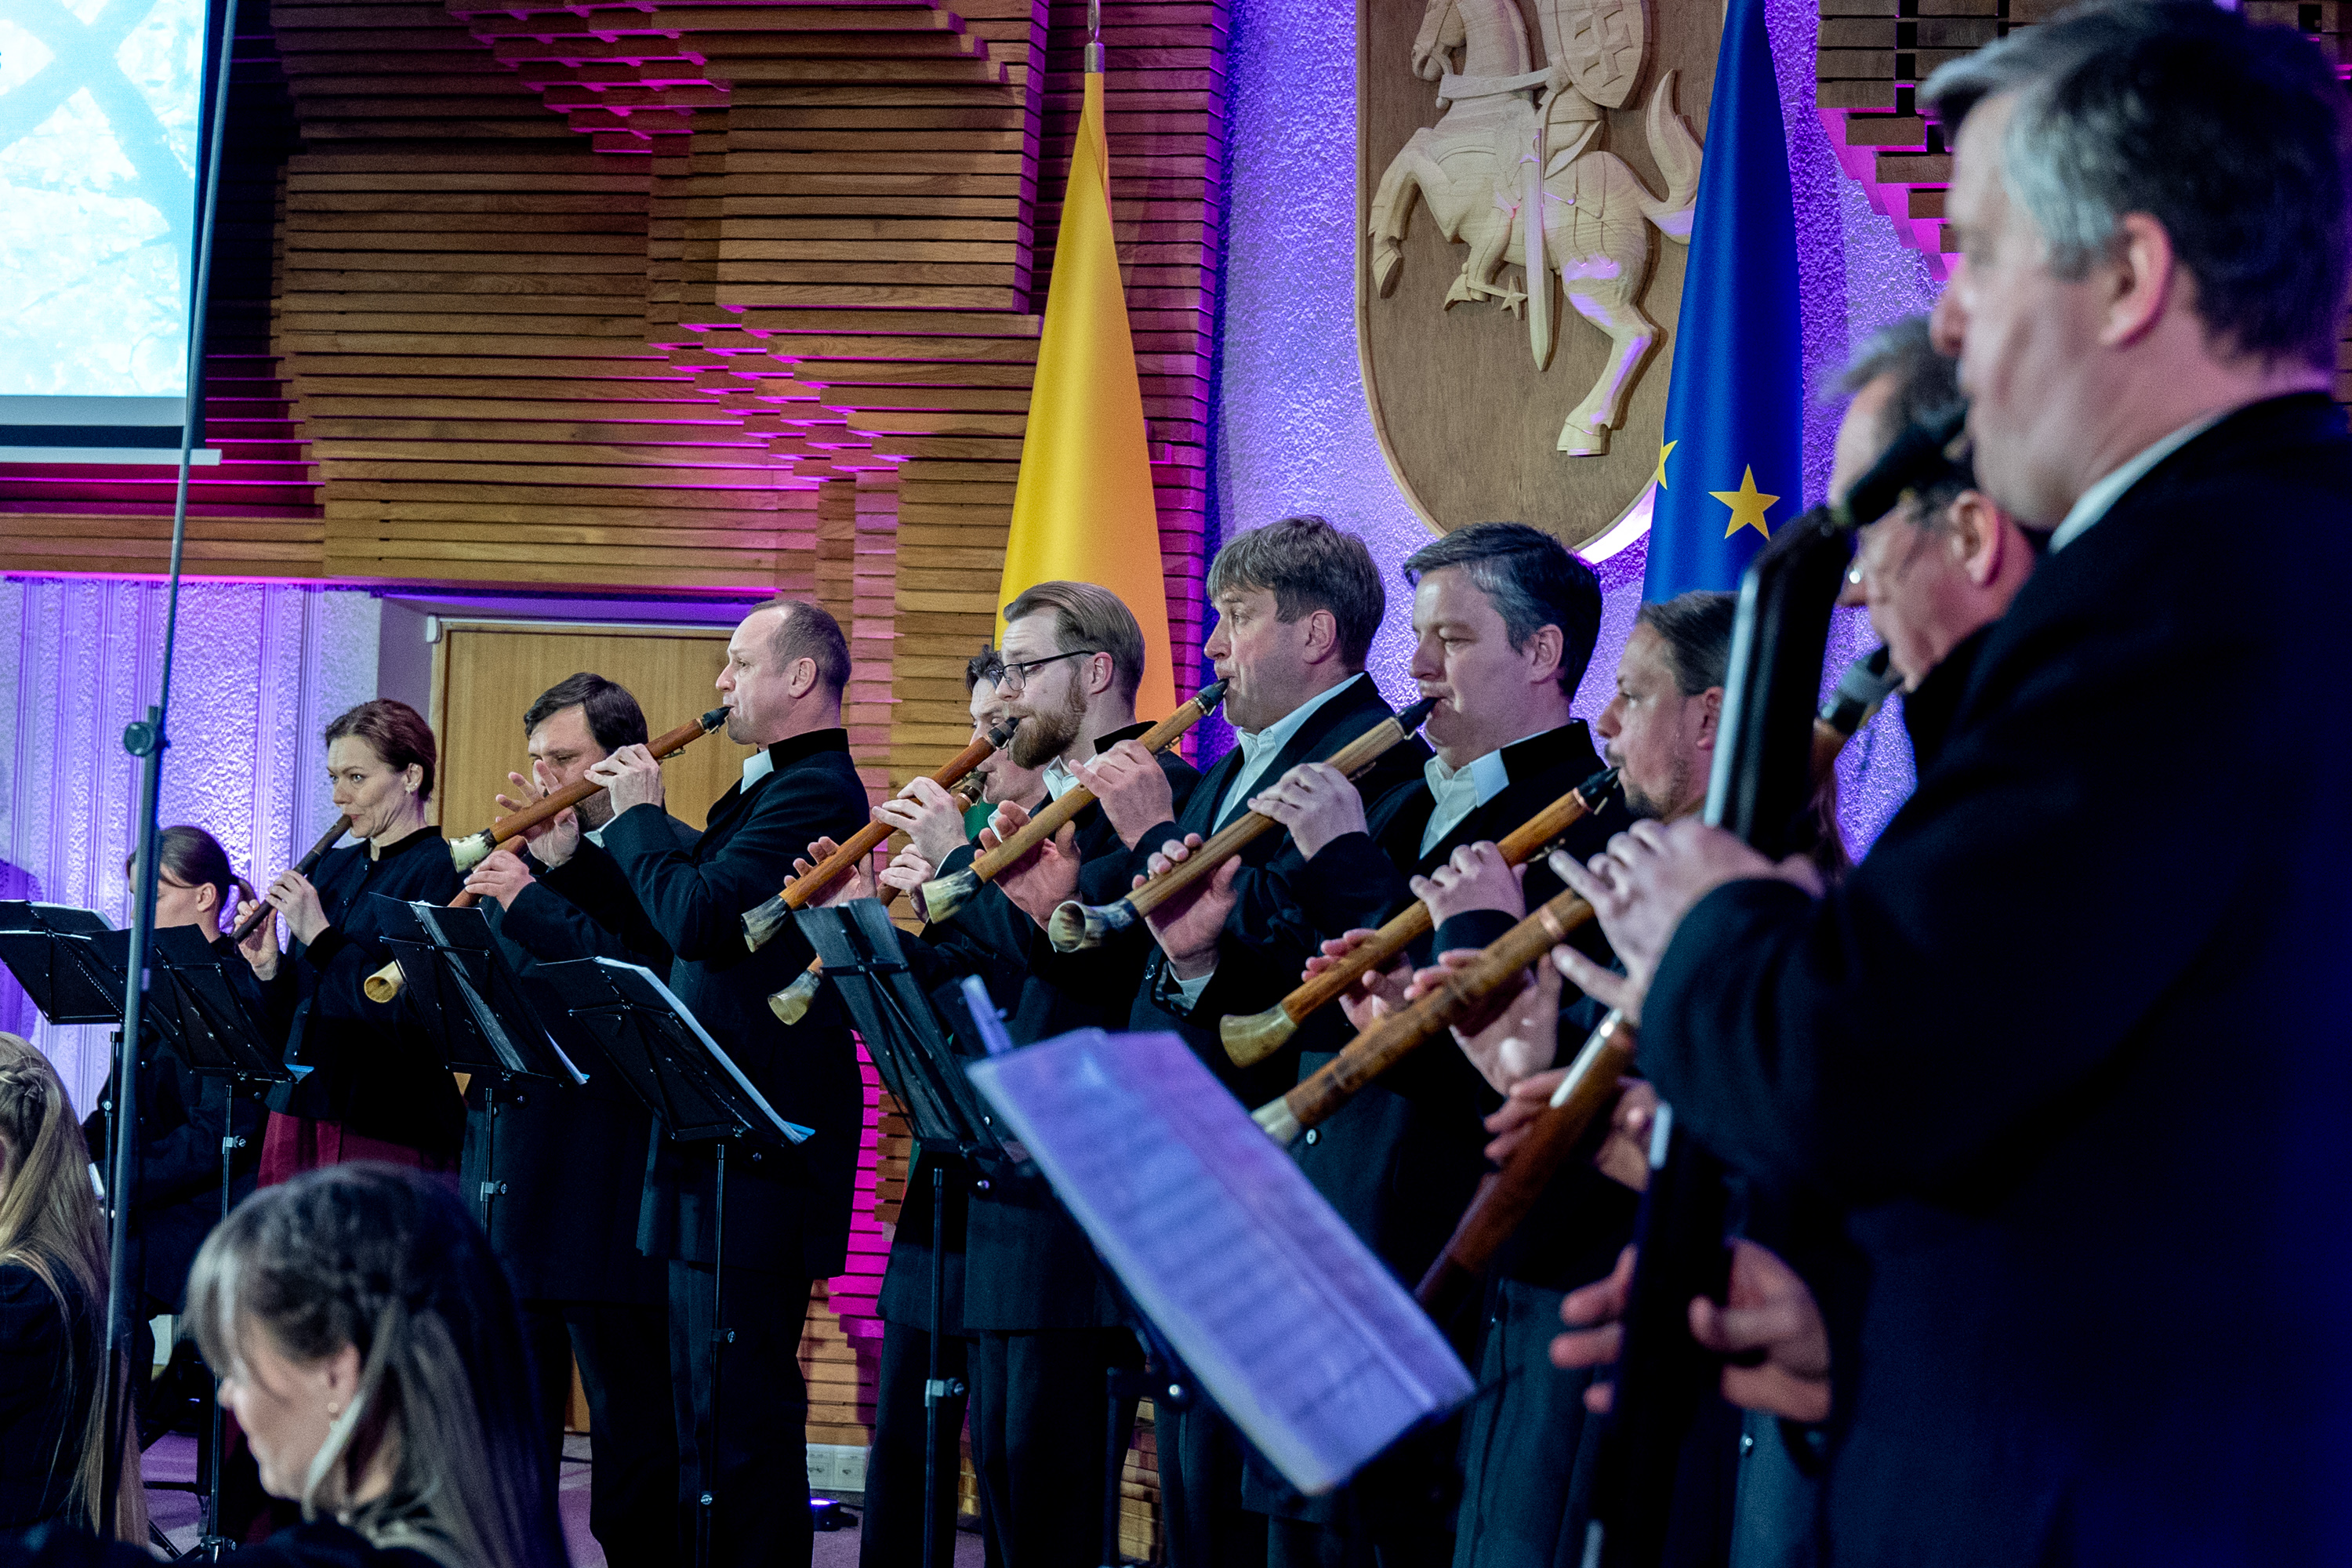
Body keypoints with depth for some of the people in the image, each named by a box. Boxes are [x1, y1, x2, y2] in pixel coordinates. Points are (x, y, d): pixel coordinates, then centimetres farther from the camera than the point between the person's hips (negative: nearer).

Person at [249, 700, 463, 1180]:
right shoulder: (336, 866, 15)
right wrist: (269, 969, -3)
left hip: (387, 1127, -7)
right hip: (298, 1108, 7)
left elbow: (411, 1017, -20)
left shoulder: (442, 873, -9)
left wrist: (321, 937, -18)